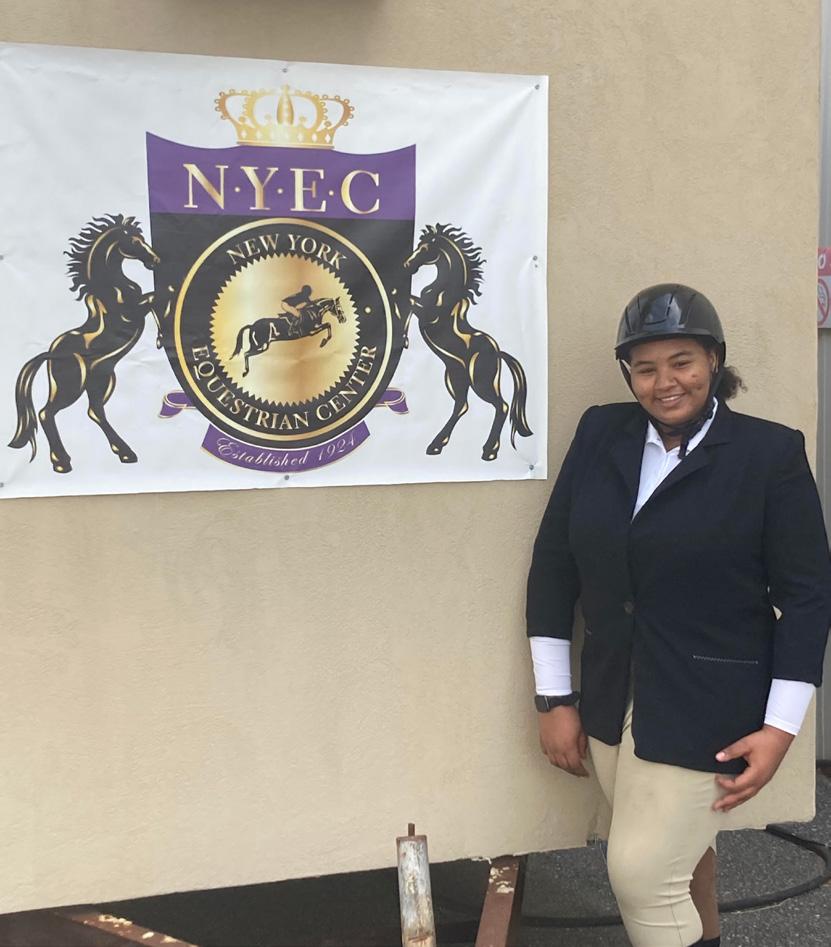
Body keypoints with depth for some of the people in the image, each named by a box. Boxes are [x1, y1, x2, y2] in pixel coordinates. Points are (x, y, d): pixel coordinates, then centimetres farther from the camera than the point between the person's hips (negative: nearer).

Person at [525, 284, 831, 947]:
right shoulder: (600, 433, 0)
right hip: (610, 703, 4)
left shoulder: (771, 452, -9)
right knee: (678, 855, 19)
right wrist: (555, 699, 3)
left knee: (643, 874, -5)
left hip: (707, 712, -4)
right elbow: (554, 564, 3)